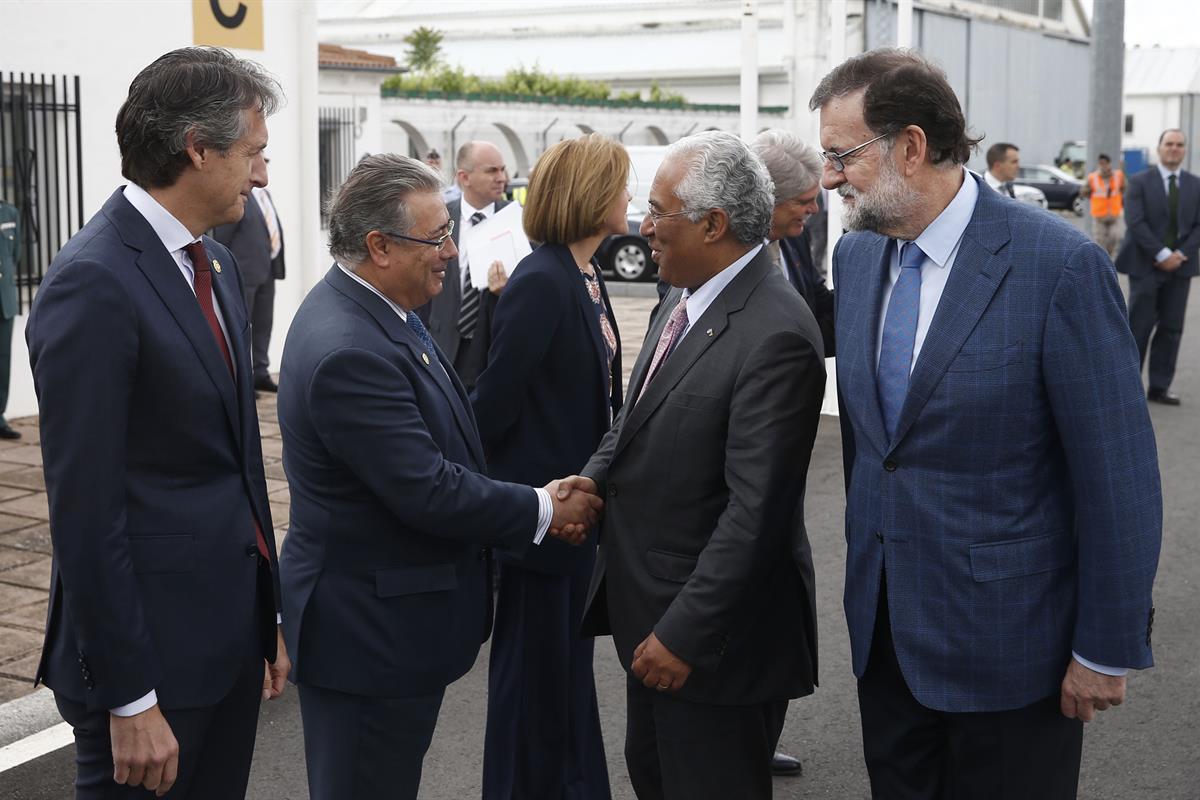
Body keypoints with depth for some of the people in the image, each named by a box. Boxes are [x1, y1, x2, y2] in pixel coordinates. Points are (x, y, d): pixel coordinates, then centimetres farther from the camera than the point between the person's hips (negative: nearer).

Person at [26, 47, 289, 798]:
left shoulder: (216, 262, 9)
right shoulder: (94, 284, -18)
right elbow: (86, 509, -19)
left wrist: (269, 611, 15)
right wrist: (128, 698, -18)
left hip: (230, 628, 8)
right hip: (152, 646, -8)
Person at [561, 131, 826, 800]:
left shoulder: (775, 335, -24)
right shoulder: (688, 297, 5)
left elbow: (755, 511, -25)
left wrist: (685, 632, -22)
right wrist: (599, 475, -4)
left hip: (714, 636, -9)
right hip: (650, 612, 9)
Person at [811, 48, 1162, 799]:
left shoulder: (1060, 265, -18)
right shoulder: (856, 253, 3)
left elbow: (1117, 476, -15)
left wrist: (1108, 648, -12)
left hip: (1006, 636, -6)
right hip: (884, 624, 6)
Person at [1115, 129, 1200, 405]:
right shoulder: (1140, 182, -2)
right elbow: (1136, 222, -11)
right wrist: (1161, 255, -17)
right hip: (1146, 266, -4)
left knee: (1171, 328, 5)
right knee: (1139, 327, -2)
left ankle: (1159, 388, 11)